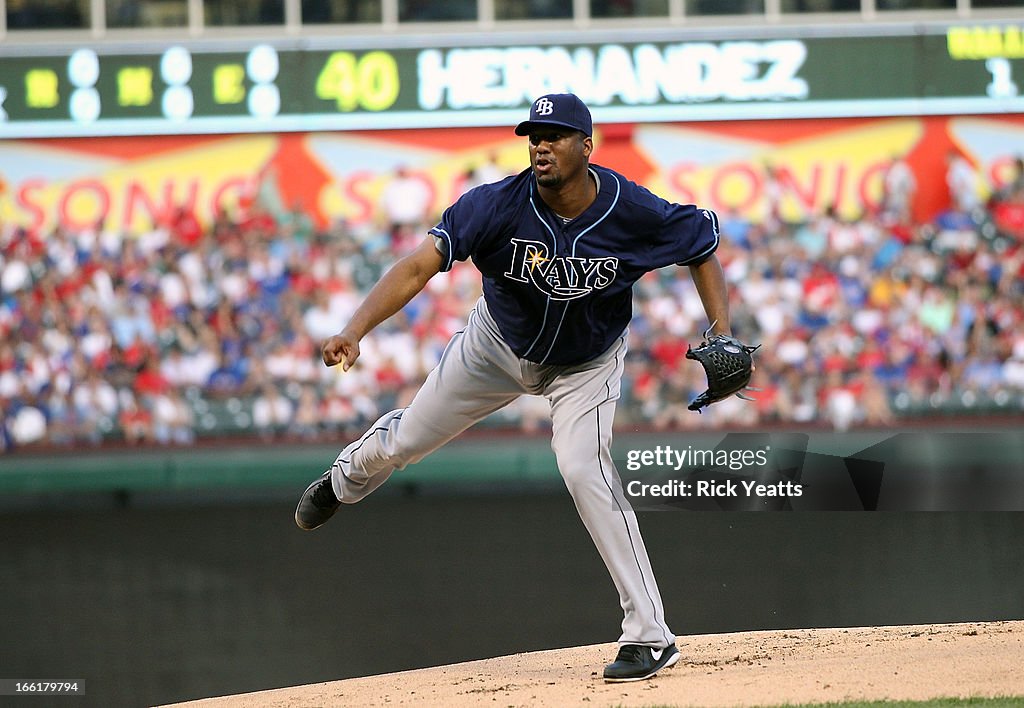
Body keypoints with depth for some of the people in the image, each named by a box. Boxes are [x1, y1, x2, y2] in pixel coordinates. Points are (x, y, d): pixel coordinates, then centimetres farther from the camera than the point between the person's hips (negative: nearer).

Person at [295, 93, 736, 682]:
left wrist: (722, 337, -21)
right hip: (500, 345, 2)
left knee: (583, 467, -25)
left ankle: (651, 635, -20)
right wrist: (353, 333, -55)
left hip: (586, 363, -2)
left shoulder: (635, 213, -31)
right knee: (407, 439, 15)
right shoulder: (499, 205, -33)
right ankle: (347, 480, 56)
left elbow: (704, 247, -11)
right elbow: (418, 267, -41)